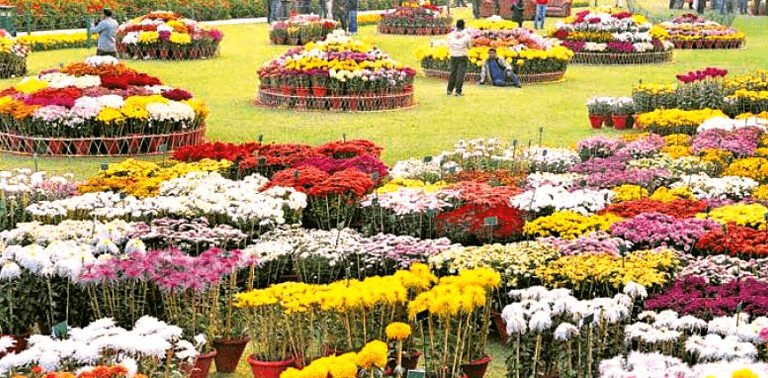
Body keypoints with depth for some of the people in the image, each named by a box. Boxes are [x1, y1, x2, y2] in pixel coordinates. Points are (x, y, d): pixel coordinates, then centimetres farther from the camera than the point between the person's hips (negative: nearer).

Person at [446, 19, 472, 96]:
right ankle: (458, 91, -6)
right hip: (463, 56, -3)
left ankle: (450, 90, 14)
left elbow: (449, 45, 6)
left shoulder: (451, 35, -3)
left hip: (453, 56, 3)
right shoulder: (466, 35, -9)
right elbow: (469, 46, 3)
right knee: (461, 73, -1)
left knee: (453, 72, 14)